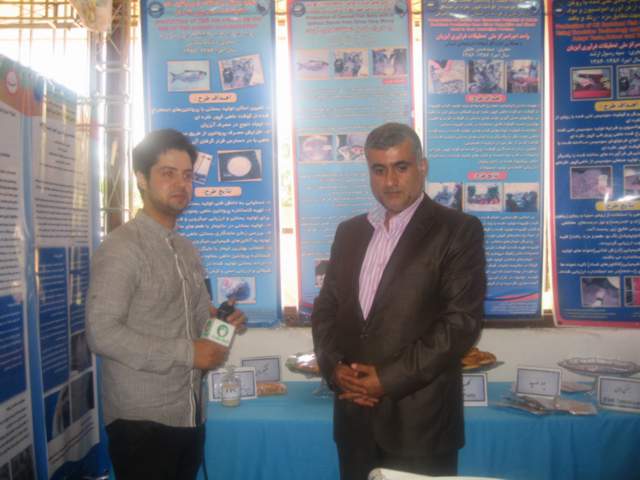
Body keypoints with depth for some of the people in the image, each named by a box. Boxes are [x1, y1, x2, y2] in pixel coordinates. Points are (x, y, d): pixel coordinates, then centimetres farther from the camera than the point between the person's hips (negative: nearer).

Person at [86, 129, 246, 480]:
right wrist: (186, 353, -19)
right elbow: (101, 333, -21)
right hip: (142, 421, -7)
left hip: (191, 414, 7)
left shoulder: (187, 250, 12)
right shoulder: (121, 247, -13)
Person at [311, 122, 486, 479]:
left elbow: (463, 321, -13)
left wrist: (389, 379, -15)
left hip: (420, 418, -4)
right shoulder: (350, 232, 11)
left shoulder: (458, 230, -6)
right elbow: (325, 307, 12)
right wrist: (334, 366, -5)